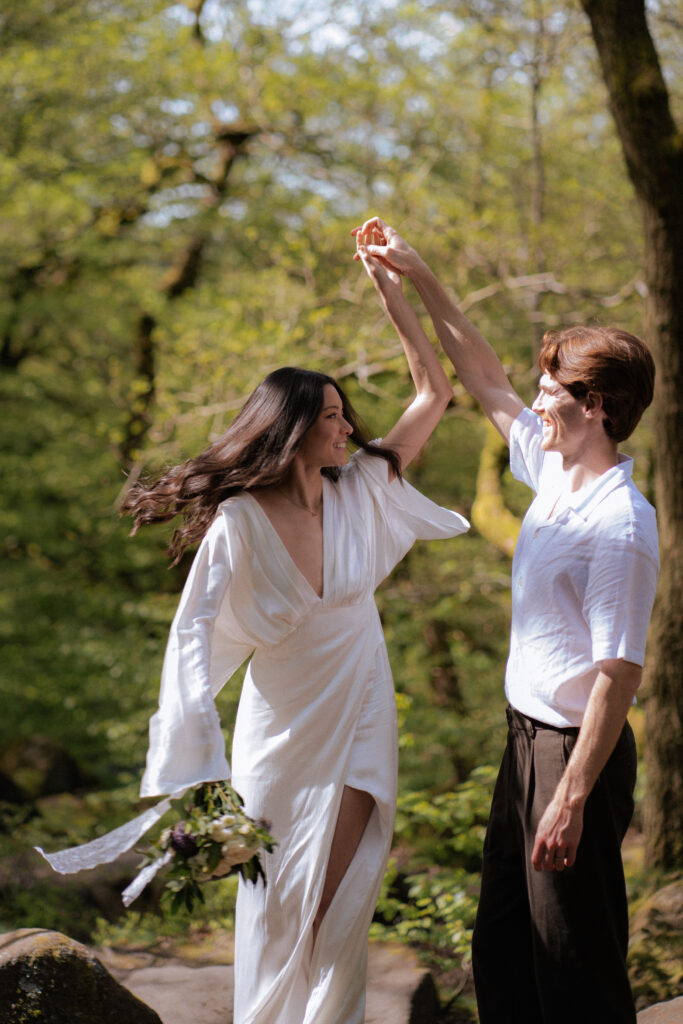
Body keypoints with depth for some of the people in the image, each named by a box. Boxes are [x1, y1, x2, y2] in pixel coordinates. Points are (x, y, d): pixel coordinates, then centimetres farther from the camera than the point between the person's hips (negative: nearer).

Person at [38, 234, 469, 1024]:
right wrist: (194, 747, -26)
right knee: (275, 903, 8)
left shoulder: (360, 493, -3)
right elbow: (196, 633, -16)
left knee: (336, 905, 0)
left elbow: (434, 392, 2)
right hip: (280, 730, -2)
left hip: (358, 724, 2)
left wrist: (391, 290, -1)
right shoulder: (238, 523, -14)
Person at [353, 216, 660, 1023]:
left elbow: (619, 674, -24)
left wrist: (572, 799, -25)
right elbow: (486, 381, 18)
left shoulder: (619, 528, -22)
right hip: (526, 737, 9)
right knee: (501, 951, 19)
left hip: (575, 748, -9)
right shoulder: (552, 474, 4)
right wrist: (420, 278, 19)